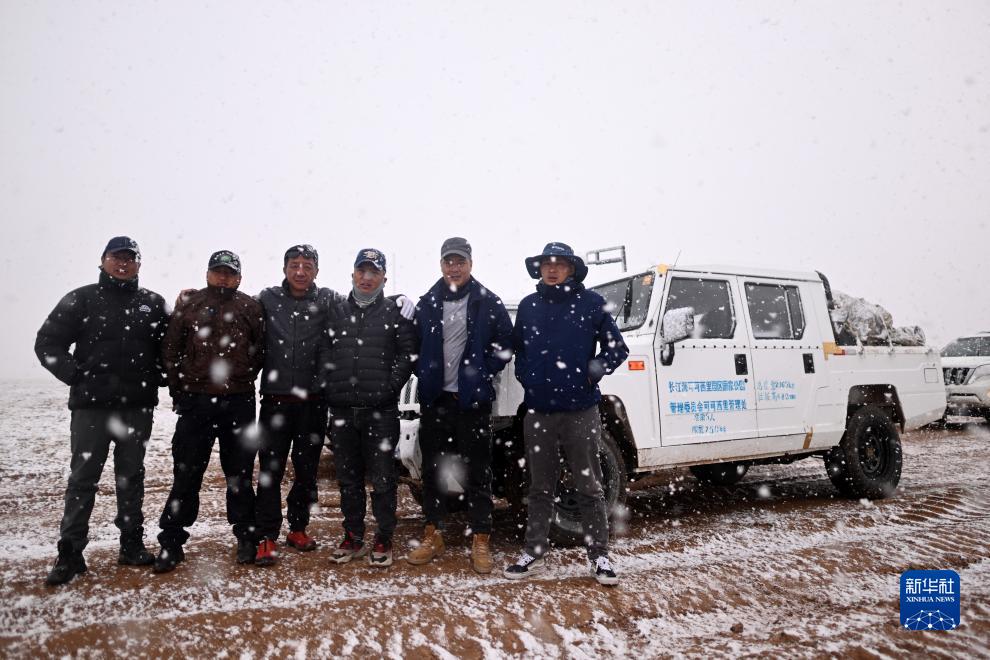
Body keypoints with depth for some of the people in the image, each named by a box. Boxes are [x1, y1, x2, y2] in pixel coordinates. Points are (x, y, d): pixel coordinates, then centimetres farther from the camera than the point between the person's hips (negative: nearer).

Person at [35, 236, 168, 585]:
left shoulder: (153, 303, 7)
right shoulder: (81, 300, 2)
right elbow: (47, 343, 2)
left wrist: (157, 376, 1)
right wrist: (76, 375, -8)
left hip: (138, 406, 2)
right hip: (91, 405, -2)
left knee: (132, 476, 10)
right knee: (83, 477, 2)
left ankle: (132, 544, 19)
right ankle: (70, 553, 11)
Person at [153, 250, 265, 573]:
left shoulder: (250, 308, 6)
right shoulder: (188, 306, 7)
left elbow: (260, 351, 8)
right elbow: (171, 351, 7)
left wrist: (243, 379, 3)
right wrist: (179, 390, 4)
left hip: (239, 403, 0)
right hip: (196, 402, 0)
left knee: (239, 473, 10)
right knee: (186, 474, 4)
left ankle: (246, 535, 22)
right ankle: (171, 541, 16)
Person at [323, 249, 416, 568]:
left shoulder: (395, 312, 2)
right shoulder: (337, 312, 11)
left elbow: (407, 353, -3)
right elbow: (324, 353, 12)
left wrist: (390, 386, -10)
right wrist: (331, 390, 3)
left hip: (381, 412, -4)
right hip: (342, 411, 4)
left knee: (382, 479, 2)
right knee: (348, 479, 13)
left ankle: (384, 540, 16)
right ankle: (353, 537, 27)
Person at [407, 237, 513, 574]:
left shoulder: (488, 302, -1)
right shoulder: (428, 303, 8)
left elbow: (504, 344, 0)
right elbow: (414, 344, 14)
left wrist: (482, 375, -6)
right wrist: (424, 374, 1)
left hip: (473, 400, -3)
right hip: (435, 398, 3)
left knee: (477, 470, 3)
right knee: (433, 468, 10)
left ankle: (480, 540, 13)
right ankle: (433, 534, 23)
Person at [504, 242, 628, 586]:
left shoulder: (591, 303, 0)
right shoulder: (528, 305, 9)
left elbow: (617, 347, 3)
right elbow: (517, 347, 20)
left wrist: (596, 369, -12)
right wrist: (524, 374, 5)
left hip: (580, 410, -3)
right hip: (538, 410, 3)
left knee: (589, 487, 5)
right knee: (540, 487, 13)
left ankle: (600, 555, 17)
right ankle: (533, 553, 23)